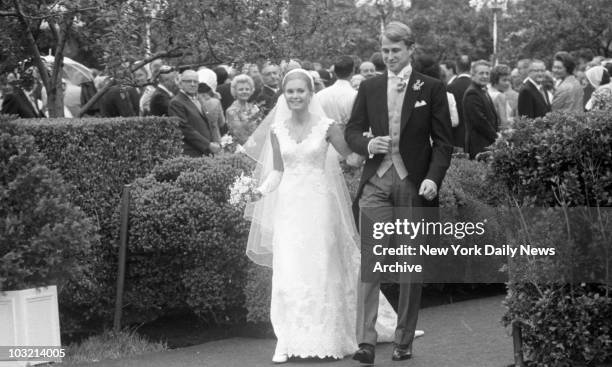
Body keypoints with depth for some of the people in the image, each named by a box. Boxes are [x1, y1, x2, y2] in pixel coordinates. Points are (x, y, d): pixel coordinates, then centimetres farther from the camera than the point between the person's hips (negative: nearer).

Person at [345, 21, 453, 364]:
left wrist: (433, 178, -15)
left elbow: (443, 142, -1)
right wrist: (367, 143, -8)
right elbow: (352, 130, 14)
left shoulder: (432, 88, 1)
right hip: (376, 180, 1)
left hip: (414, 182, -1)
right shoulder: (369, 88, 10)